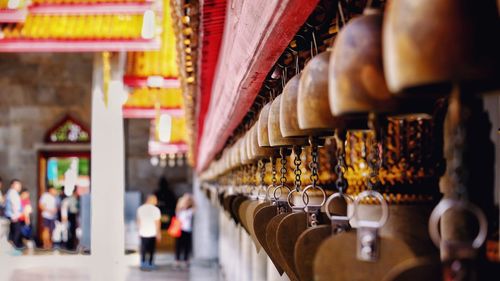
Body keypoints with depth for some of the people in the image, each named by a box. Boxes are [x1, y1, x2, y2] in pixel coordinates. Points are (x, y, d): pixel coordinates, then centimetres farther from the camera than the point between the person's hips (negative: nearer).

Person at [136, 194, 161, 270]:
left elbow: (138, 221, 6)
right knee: (151, 249, 9)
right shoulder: (156, 210, -12)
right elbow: (157, 222, -9)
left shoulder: (140, 209, 0)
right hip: (152, 233, -3)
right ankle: (150, 264, 12)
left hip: (143, 233, 3)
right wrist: (158, 233, 0)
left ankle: (143, 264, 11)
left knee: (143, 249, 11)